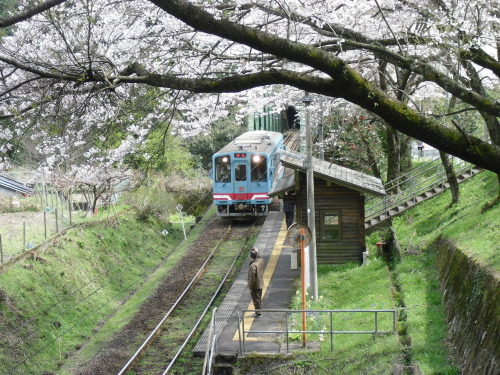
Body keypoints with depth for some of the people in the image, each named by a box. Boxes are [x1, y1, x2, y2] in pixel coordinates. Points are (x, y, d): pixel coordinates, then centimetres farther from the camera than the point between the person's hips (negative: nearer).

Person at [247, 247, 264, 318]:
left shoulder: (253, 266, -29)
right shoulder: (261, 261, -6)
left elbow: (252, 278, -25)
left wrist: (250, 287, -15)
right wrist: (257, 252, 18)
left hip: (255, 286, -8)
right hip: (260, 284, 8)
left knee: (256, 299, 5)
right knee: (259, 299, 20)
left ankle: (258, 313, 14)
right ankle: (259, 312, 31)